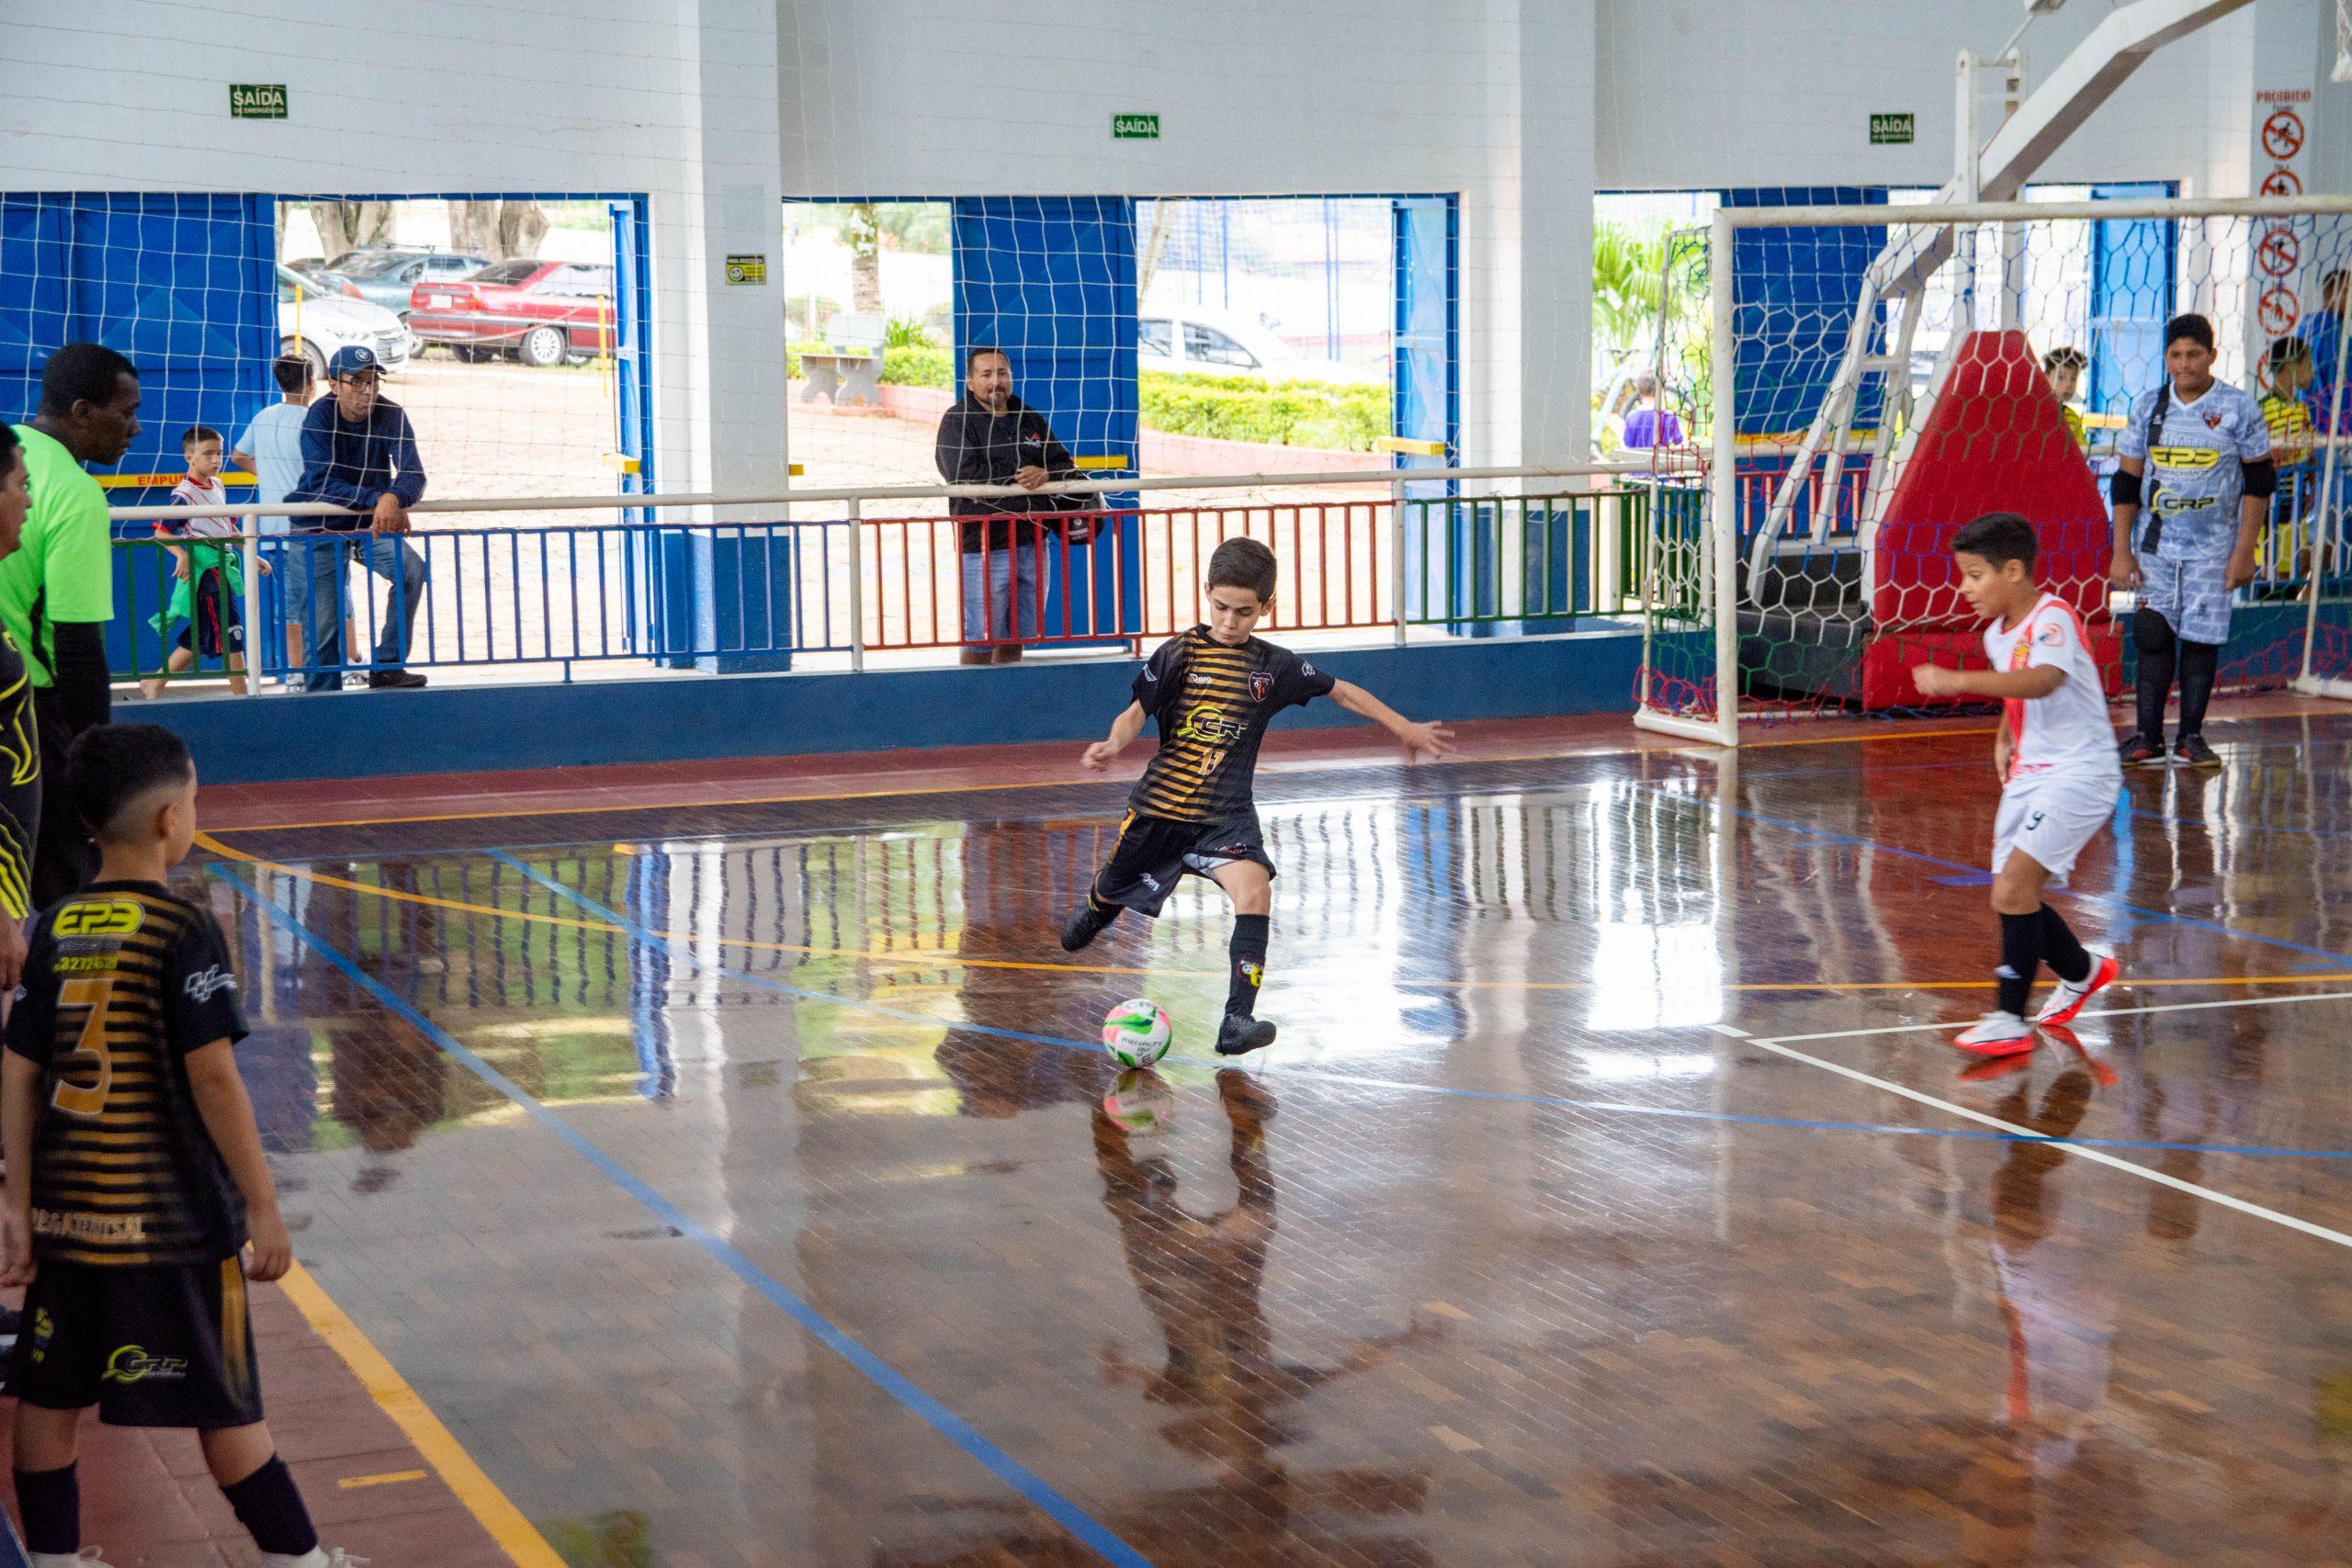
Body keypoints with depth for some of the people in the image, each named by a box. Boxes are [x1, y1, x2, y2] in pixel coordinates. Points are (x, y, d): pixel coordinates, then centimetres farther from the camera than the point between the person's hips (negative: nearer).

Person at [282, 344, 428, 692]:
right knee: (320, 627, -5)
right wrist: (379, 499, -38)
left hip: (372, 522, 2)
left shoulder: (391, 415, -12)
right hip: (318, 528, -2)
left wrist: (393, 498, -46)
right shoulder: (319, 417, -17)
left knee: (412, 568, -25)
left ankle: (387, 667, -16)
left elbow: (413, 474, -23)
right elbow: (323, 484, -26)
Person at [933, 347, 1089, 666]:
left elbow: (1067, 468, 10)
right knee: (979, 642, -6)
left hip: (1031, 544, 6)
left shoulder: (1031, 420, 16)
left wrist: (1045, 475, -14)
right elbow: (966, 476, -16)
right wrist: (1020, 480, -10)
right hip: (984, 547, -6)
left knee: (1015, 639, 12)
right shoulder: (957, 421, -2)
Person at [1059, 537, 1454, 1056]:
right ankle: (1098, 907, 58)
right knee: (1113, 891, 16)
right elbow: (1135, 714, -4)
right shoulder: (1178, 654, -5)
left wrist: (1406, 729, 15)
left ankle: (1237, 1020, -28)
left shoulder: (1274, 667, 0)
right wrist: (1113, 745, -26)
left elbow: (1344, 692, 12)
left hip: (1225, 813, 0)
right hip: (1161, 803, 0)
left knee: (1253, 890, -25)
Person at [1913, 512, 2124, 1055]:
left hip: (2077, 772, -9)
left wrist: (1958, 680, -47)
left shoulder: (2053, 619, -18)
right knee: (2012, 896, 11)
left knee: (2014, 885, -20)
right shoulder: (1998, 633, 9)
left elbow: (2041, 682, -39)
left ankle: (2010, 1020, -16)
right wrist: (2004, 740, 11)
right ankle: (2083, 970, 38)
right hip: (2028, 775, 9)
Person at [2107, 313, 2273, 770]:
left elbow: (2260, 483, -2)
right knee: (2153, 637, 0)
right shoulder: (2149, 407, 3)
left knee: (2202, 639, 1)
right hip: (2156, 545, 2)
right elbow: (2125, 482, 7)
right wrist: (2121, 552, 2)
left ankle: (2191, 738, 10)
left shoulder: (2239, 409, -4)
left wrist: (2244, 552, -7)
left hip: (2213, 548, -2)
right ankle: (2148, 739, 4)